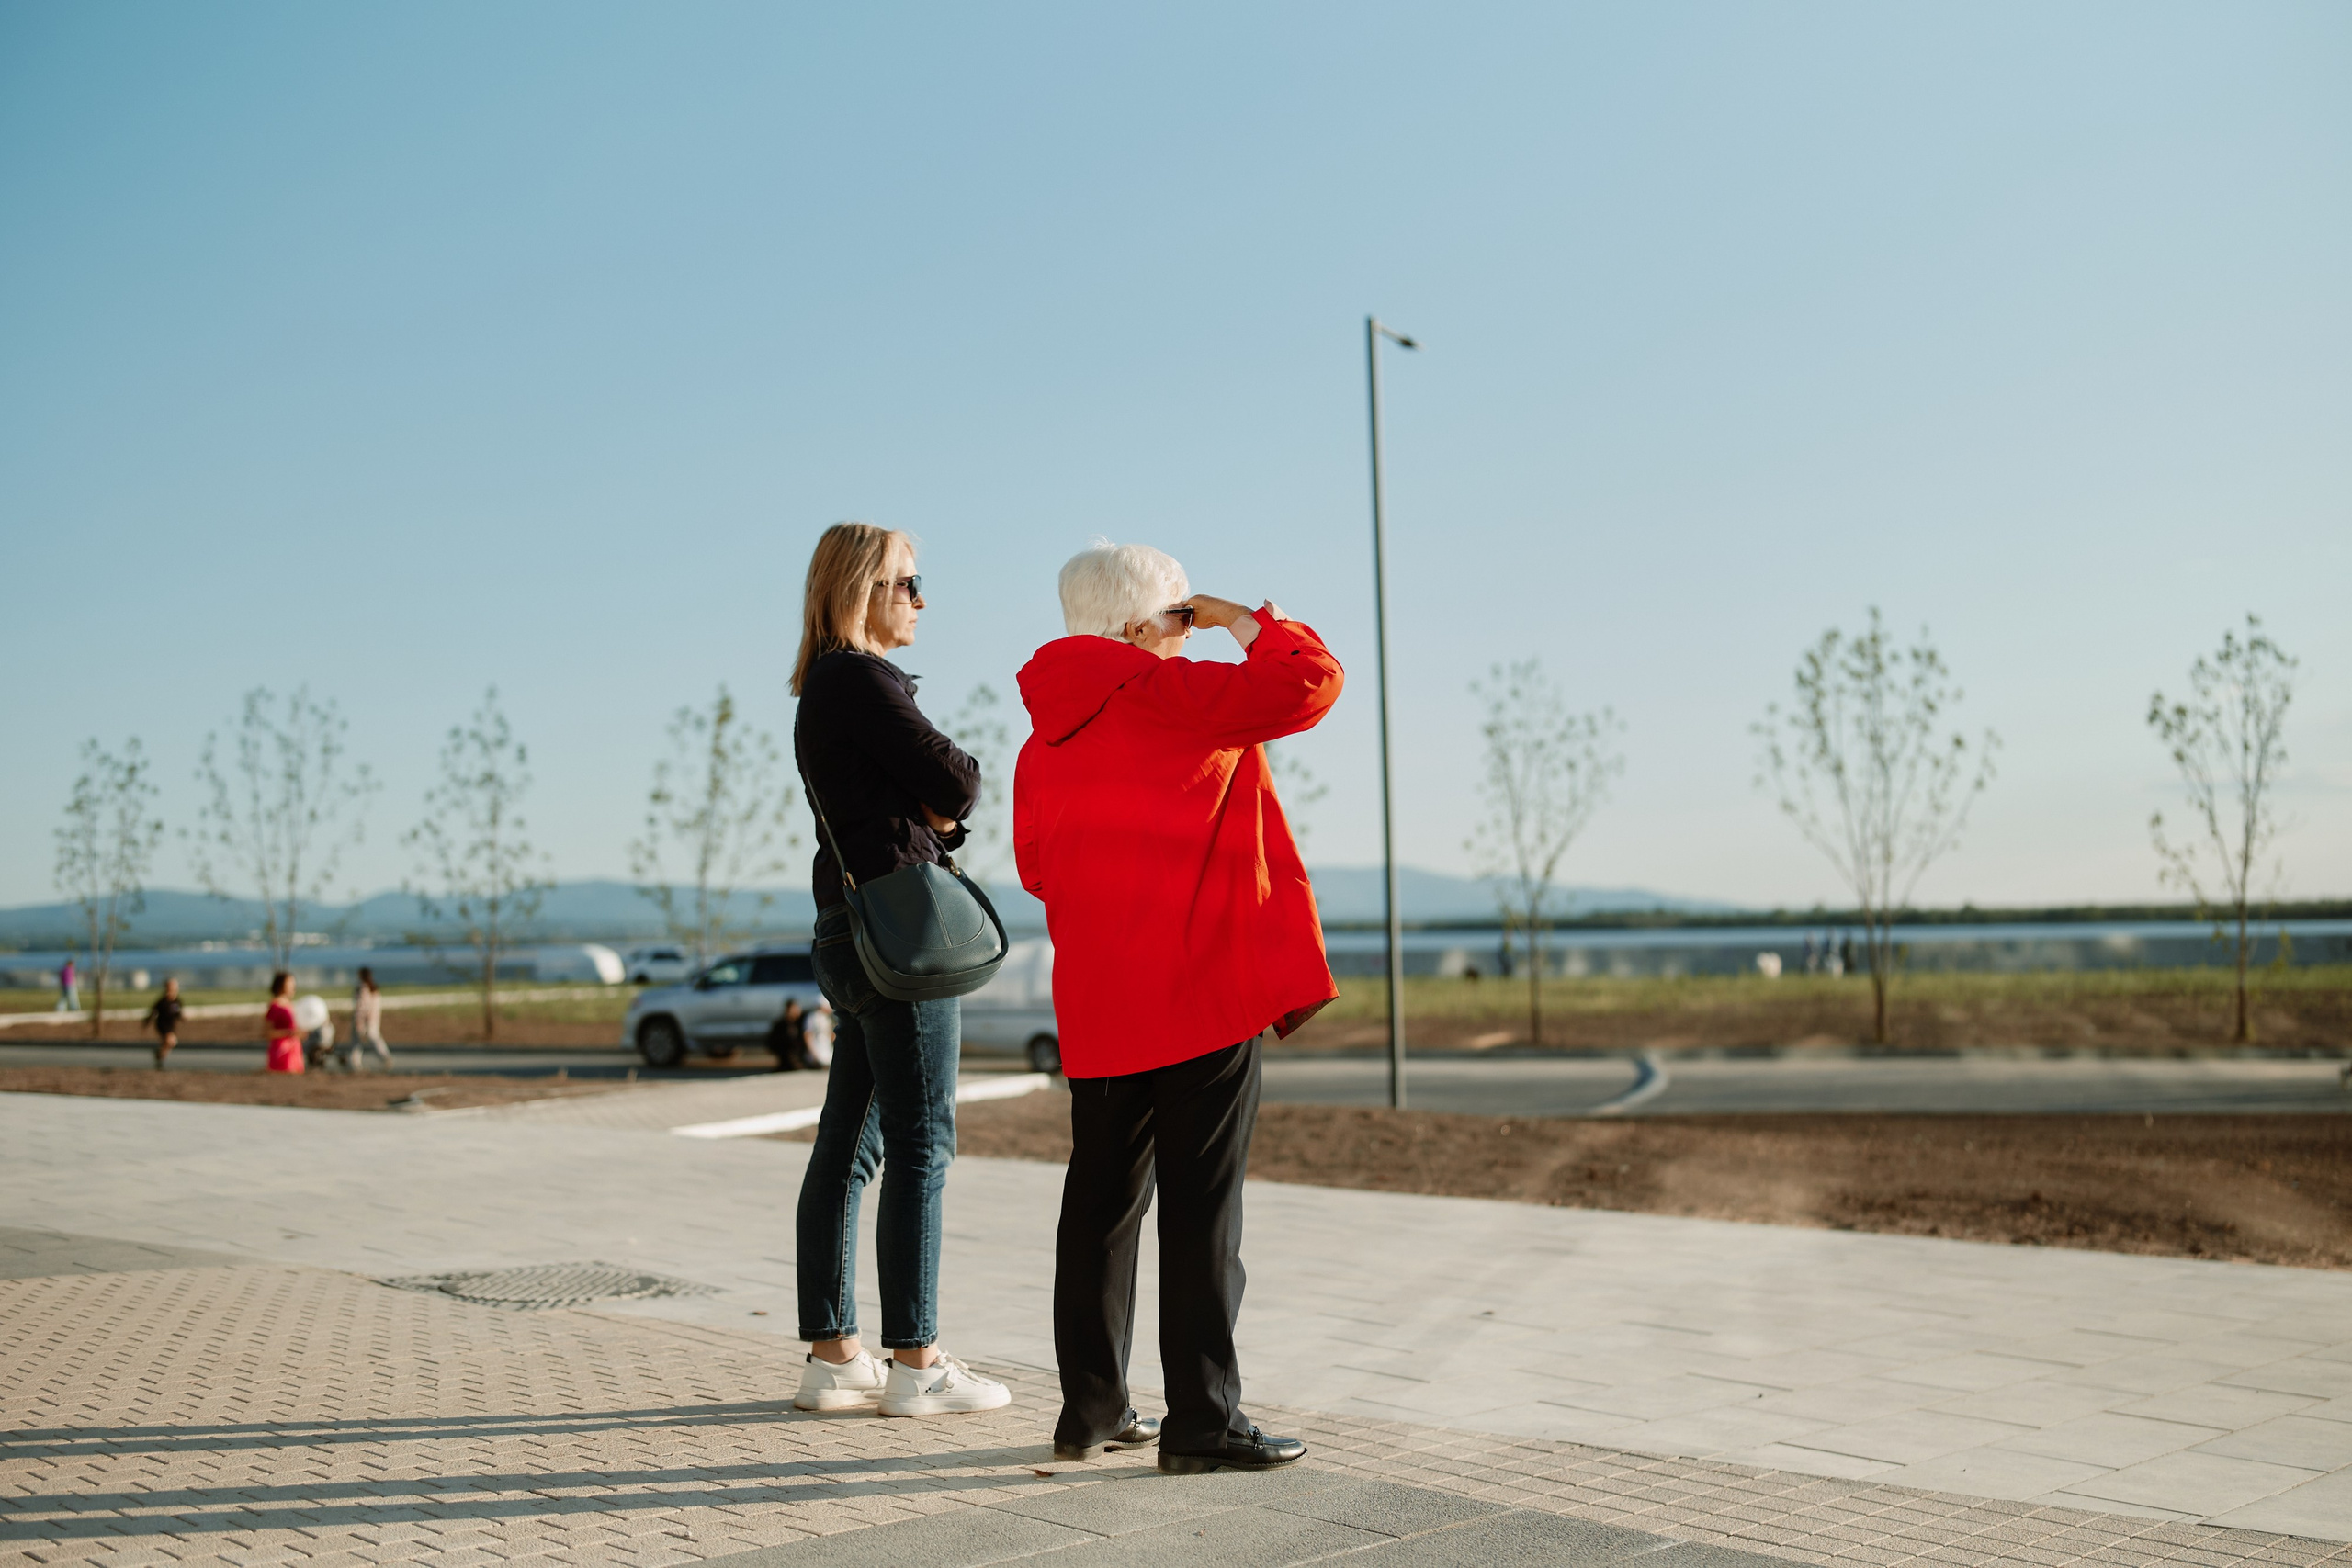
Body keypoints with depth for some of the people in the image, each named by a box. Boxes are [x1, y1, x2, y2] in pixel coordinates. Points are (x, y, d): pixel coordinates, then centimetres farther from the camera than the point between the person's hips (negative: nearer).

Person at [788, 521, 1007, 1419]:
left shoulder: (824, 692, 19)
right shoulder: (862, 681, -12)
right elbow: (956, 785, -15)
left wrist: (931, 812, -1)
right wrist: (959, 784, 5)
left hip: (851, 933, 10)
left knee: (849, 1147, 10)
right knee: (921, 1146, -6)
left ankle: (832, 1354, 15)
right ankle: (916, 1363, -1)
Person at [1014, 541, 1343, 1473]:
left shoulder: (1045, 738, 12)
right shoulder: (1175, 697, -10)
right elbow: (1310, 682, -13)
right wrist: (1246, 624, 3)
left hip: (1095, 1008, 7)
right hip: (1204, 989, -7)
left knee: (1102, 1199, 13)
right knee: (1202, 1206, -2)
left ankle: (1091, 1409, 19)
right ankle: (1202, 1420, 2)